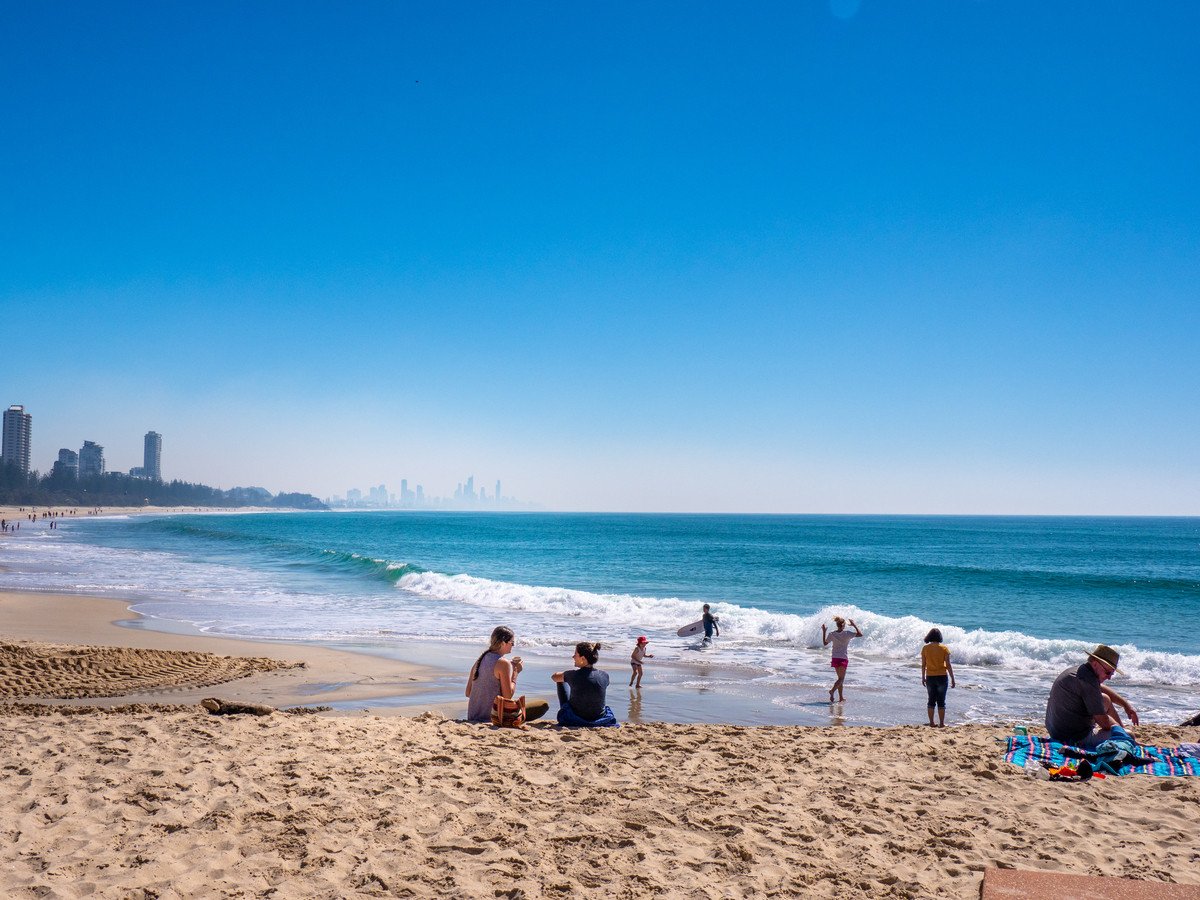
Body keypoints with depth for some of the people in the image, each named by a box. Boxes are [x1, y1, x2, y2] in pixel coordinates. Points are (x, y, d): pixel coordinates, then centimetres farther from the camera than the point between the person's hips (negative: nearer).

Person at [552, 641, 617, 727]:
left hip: (574, 720, -3)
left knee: (561, 681, 16)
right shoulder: (604, 676, -13)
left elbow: (554, 676, -1)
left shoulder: (574, 675, -22)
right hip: (598, 720, 3)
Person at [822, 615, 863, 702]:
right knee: (841, 678, -3)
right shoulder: (847, 633, -11)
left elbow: (825, 643, 12)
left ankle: (841, 697, 19)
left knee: (840, 678, 16)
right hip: (843, 658, -5)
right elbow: (860, 634, -8)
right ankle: (832, 690, -28)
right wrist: (854, 625, -1)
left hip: (835, 658, 5)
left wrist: (824, 632, 16)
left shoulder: (831, 634, -1)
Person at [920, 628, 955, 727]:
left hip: (930, 677, 2)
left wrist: (923, 677, 12)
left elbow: (923, 665, 2)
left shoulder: (925, 648, -1)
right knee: (941, 701, 5)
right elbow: (948, 665, -7)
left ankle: (931, 723, 10)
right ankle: (941, 723, 5)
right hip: (942, 677, -2)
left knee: (931, 700, 10)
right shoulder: (944, 648, -6)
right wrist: (952, 678, 0)